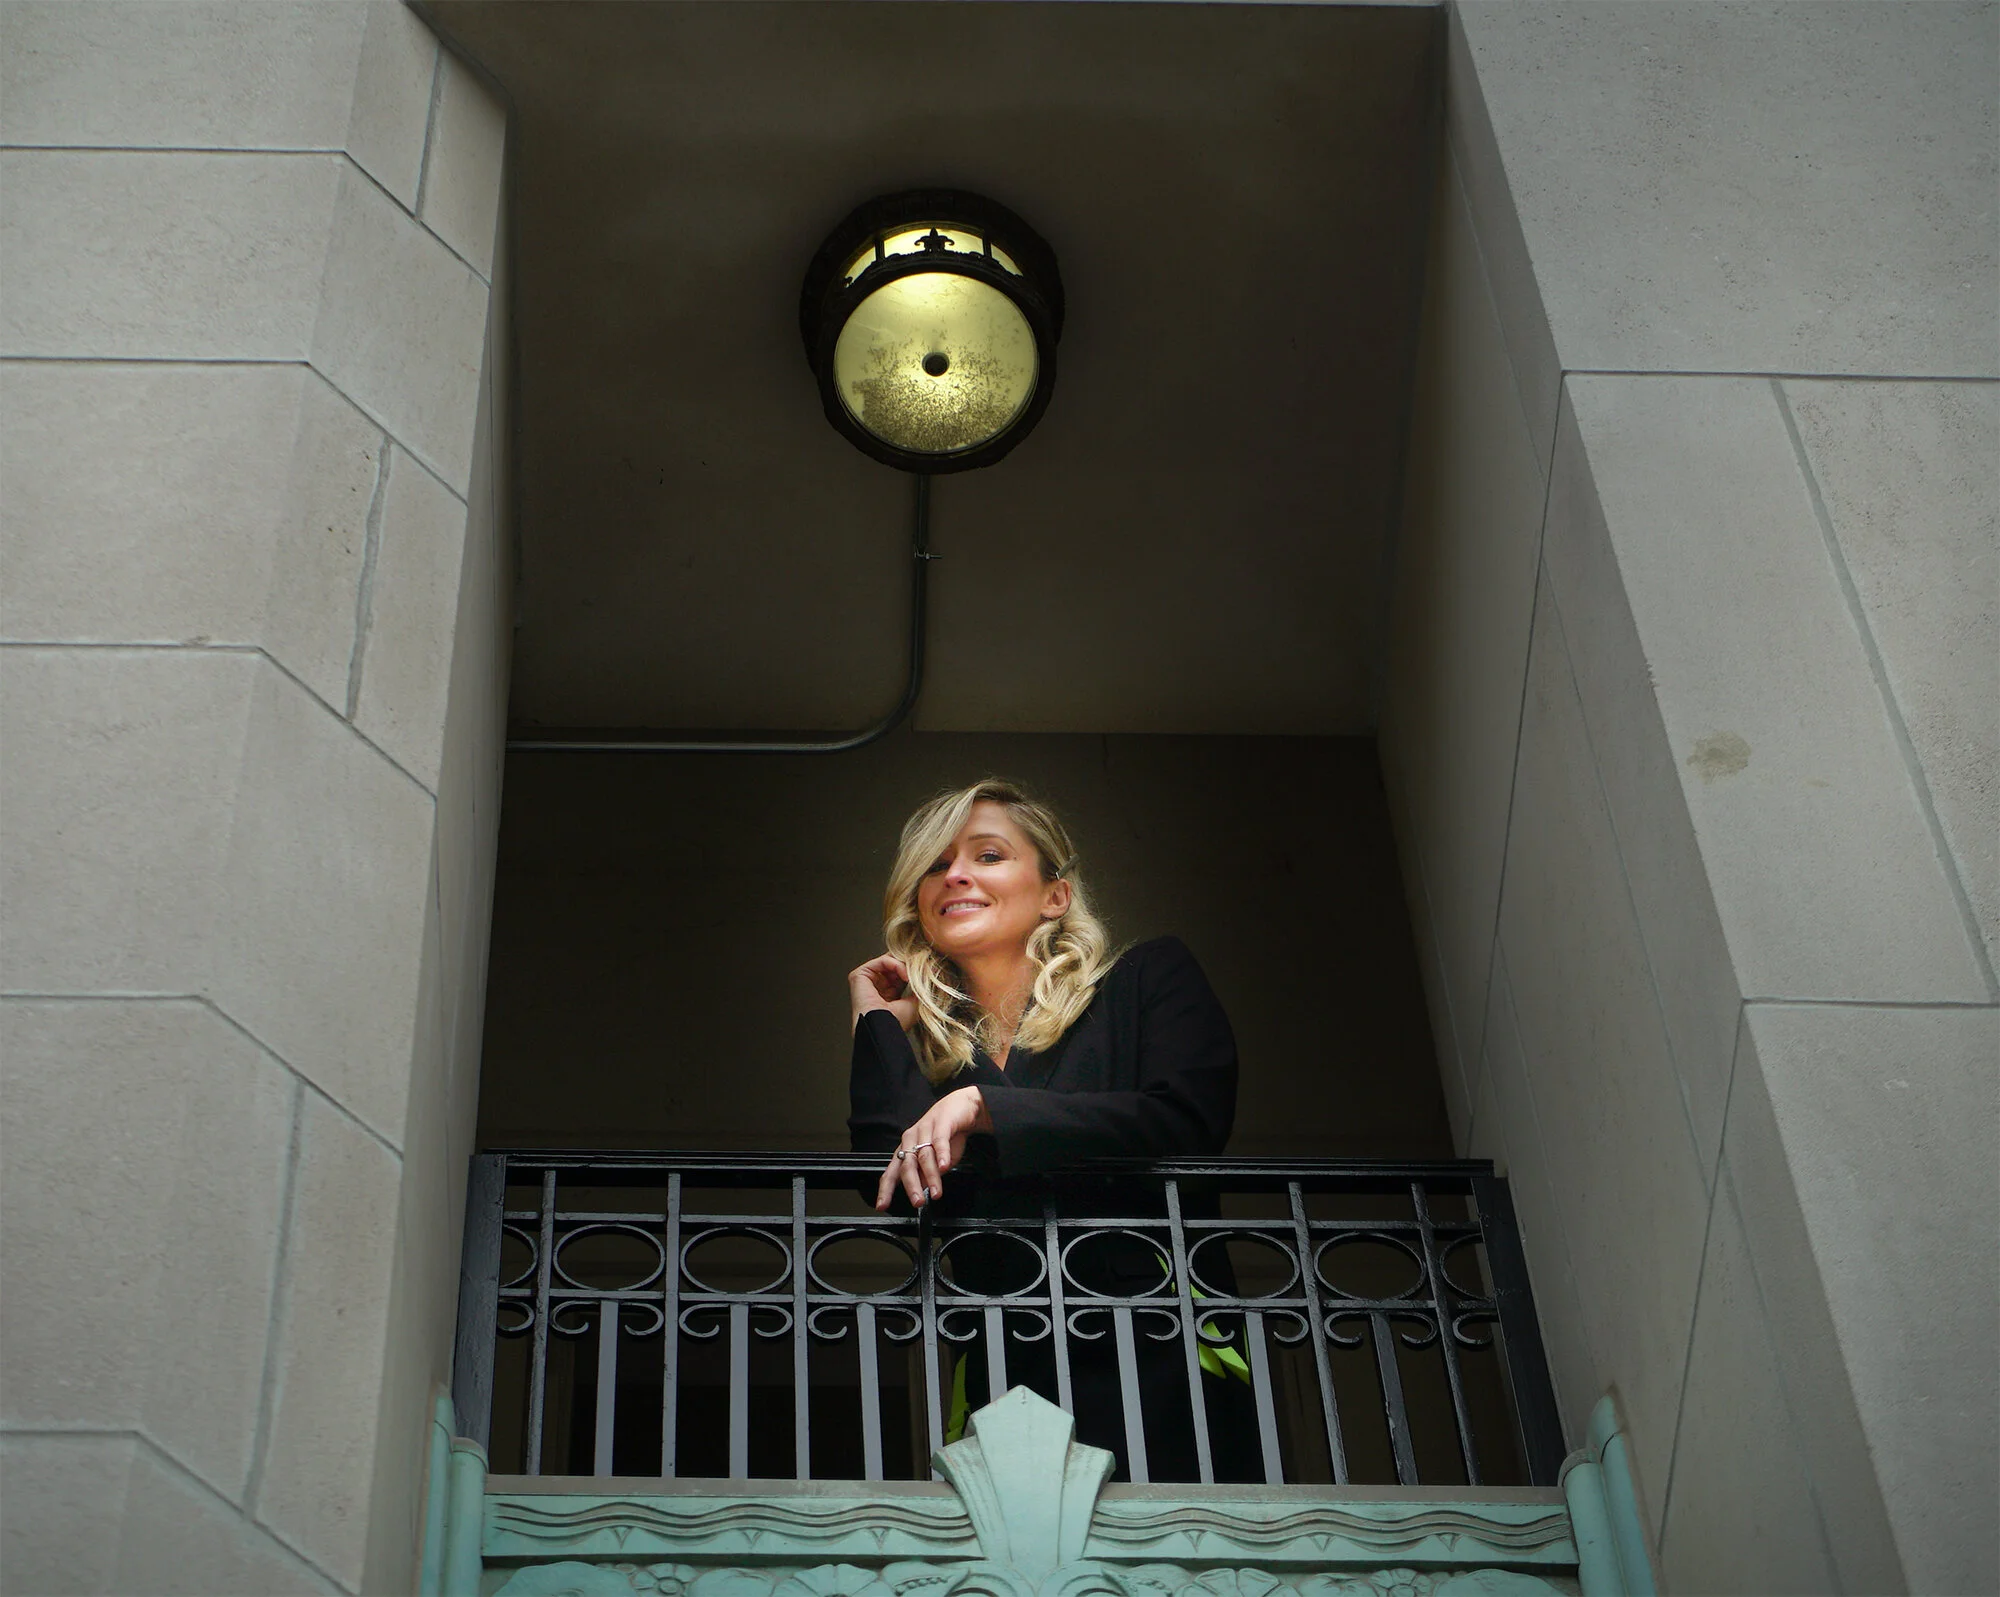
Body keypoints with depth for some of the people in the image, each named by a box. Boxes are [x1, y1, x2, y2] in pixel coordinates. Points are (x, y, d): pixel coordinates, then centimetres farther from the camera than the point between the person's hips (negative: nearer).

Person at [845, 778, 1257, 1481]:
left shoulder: (1151, 978, 12)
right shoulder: (925, 1052, 20)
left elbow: (1188, 1121, -7)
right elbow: (897, 1190, 1)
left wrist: (984, 1106, -9)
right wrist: (879, 1025, 12)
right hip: (1010, 1390, 3)